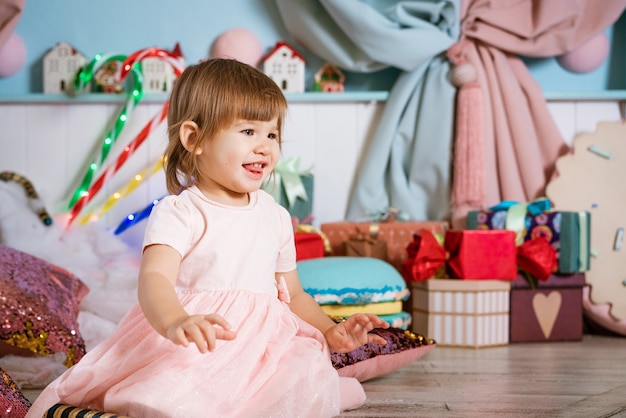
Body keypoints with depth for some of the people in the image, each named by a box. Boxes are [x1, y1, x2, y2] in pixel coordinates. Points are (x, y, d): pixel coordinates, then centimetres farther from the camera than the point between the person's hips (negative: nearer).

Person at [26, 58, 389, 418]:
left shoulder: (276, 216, 16)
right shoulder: (179, 213, -5)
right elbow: (154, 278, -22)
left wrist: (331, 332, 7)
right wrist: (174, 322, -44)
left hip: (265, 346, 5)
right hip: (195, 348, -4)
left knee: (311, 384, -27)